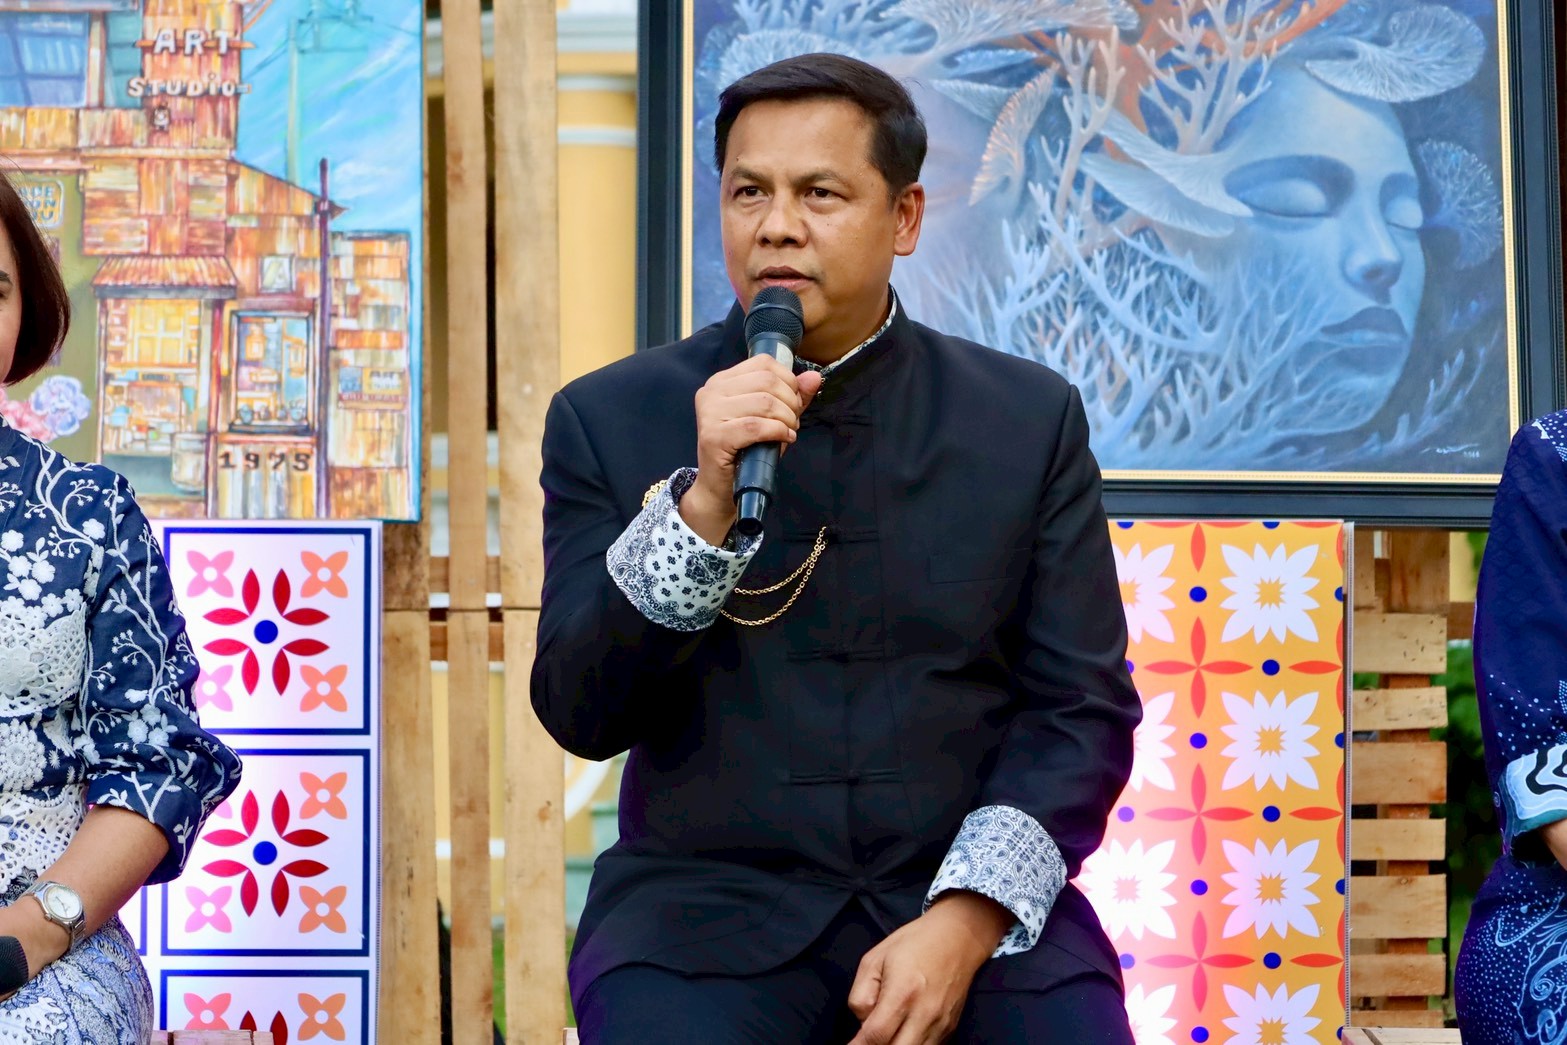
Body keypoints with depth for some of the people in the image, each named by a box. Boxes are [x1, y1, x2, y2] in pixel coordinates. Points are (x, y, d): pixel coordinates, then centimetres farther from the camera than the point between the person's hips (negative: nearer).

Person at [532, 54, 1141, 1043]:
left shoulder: (1031, 419, 5)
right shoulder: (611, 418, 3)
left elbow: (1083, 704, 2)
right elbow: (581, 712, -2)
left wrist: (965, 922, -13)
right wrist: (704, 499, -16)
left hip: (969, 904, 1)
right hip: (708, 904, 0)